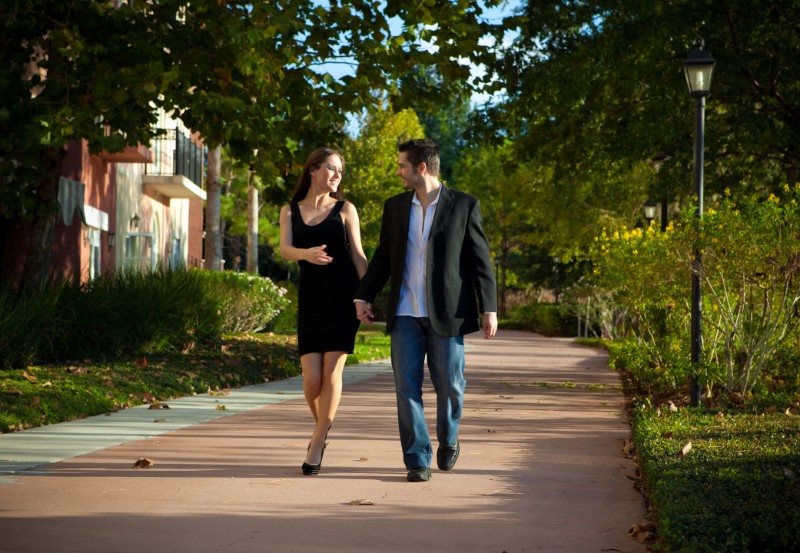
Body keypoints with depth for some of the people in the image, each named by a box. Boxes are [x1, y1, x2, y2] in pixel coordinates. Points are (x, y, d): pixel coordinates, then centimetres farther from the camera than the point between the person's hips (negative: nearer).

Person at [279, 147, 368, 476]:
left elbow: (358, 255, 4)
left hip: (342, 298, -1)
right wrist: (307, 254, -31)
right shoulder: (290, 211, 9)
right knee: (311, 378, -5)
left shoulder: (345, 210, 7)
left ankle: (317, 445, 4)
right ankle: (322, 430, 24)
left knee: (332, 373, -7)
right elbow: (285, 250, -8)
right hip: (310, 300, 1)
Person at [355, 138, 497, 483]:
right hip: (405, 314, 3)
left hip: (446, 313, -3)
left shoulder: (463, 206, -1)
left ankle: (448, 441, 30)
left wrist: (489, 308, -4)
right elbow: (383, 257, 16)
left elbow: (480, 260, 0)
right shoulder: (395, 207, 10)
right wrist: (364, 296, 7)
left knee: (449, 384, 3)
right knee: (407, 386, -2)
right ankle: (417, 460, 5)